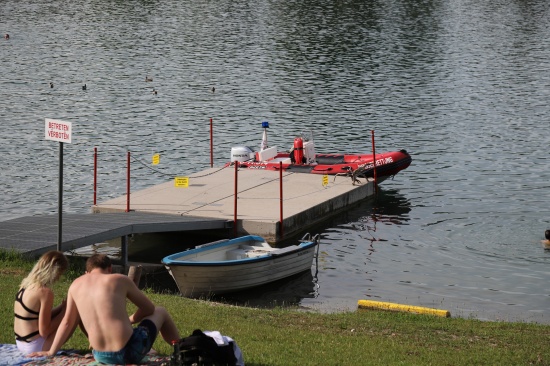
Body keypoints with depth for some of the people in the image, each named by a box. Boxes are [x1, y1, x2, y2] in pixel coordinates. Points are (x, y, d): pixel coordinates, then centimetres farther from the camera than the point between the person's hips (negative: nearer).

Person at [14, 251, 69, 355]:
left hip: (20, 344, 9)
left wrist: (62, 307, 10)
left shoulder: (25, 284, 5)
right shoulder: (45, 292, -20)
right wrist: (64, 310, -7)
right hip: (35, 347, -9)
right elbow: (44, 331, -17)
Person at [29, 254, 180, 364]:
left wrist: (51, 352, 26)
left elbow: (67, 322, 15)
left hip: (101, 357, 4)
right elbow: (149, 309, 11)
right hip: (129, 352, -4)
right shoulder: (120, 280, -1)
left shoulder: (76, 285, 9)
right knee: (160, 312, 23)